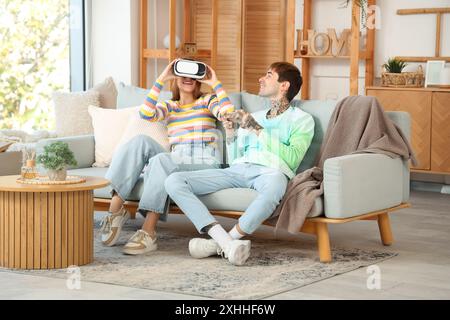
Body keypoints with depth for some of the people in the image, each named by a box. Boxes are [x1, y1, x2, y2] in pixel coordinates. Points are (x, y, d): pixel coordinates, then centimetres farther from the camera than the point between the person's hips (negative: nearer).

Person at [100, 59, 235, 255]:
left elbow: (229, 113, -6)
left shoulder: (207, 101, 18)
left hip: (205, 164, -3)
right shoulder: (168, 106, 23)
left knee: (161, 159, -34)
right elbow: (146, 114, -1)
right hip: (174, 162, 3)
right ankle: (115, 207, -30)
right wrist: (161, 80, -2)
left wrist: (215, 84, -1)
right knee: (141, 142, -23)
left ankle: (149, 233, -40)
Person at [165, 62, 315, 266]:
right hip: (238, 170, 5)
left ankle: (219, 244, -32)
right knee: (174, 181, -19)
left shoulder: (302, 119, 15)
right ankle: (226, 241, -35)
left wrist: (258, 130, -3)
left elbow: (292, 158, -5)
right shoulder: (254, 117, 33)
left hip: (270, 171, -5)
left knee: (275, 183, -45)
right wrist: (230, 134, 13)